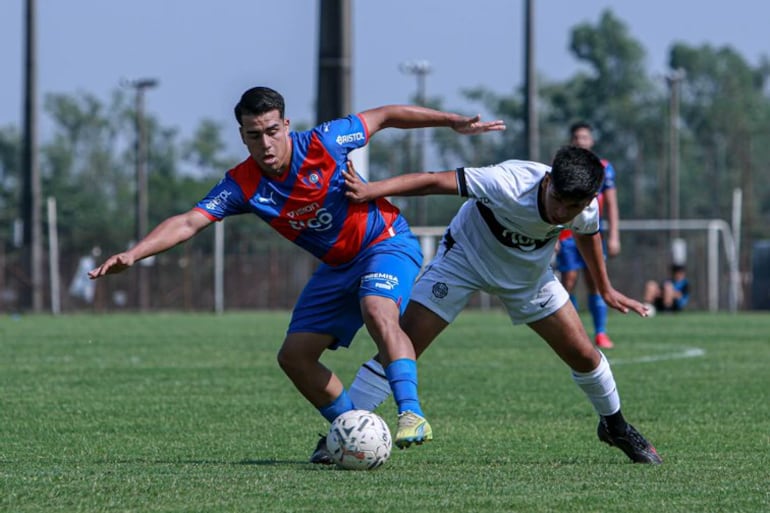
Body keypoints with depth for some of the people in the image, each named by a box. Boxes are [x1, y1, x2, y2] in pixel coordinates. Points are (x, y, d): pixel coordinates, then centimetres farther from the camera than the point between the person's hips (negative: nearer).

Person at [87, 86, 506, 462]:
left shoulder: (324, 142, -20)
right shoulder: (242, 185, -13)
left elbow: (383, 116, -5)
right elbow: (188, 223, -19)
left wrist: (453, 122, -2)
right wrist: (132, 255, -34)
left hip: (386, 242, -6)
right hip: (337, 266, 6)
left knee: (378, 311, -36)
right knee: (294, 356, 0)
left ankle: (412, 415, -39)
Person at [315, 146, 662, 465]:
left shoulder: (587, 210, -23)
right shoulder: (511, 184, -40)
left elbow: (587, 234, 3)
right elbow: (434, 182, -40)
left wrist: (605, 289, 17)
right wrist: (371, 189, -51)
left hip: (529, 274, 4)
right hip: (464, 258, -4)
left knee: (584, 355, 3)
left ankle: (614, 426, 32)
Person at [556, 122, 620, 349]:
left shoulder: (603, 168, 7)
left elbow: (611, 205, 8)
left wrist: (613, 236, 1)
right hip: (567, 235, -1)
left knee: (596, 283, -7)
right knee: (568, 283, -4)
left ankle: (600, 333, -4)